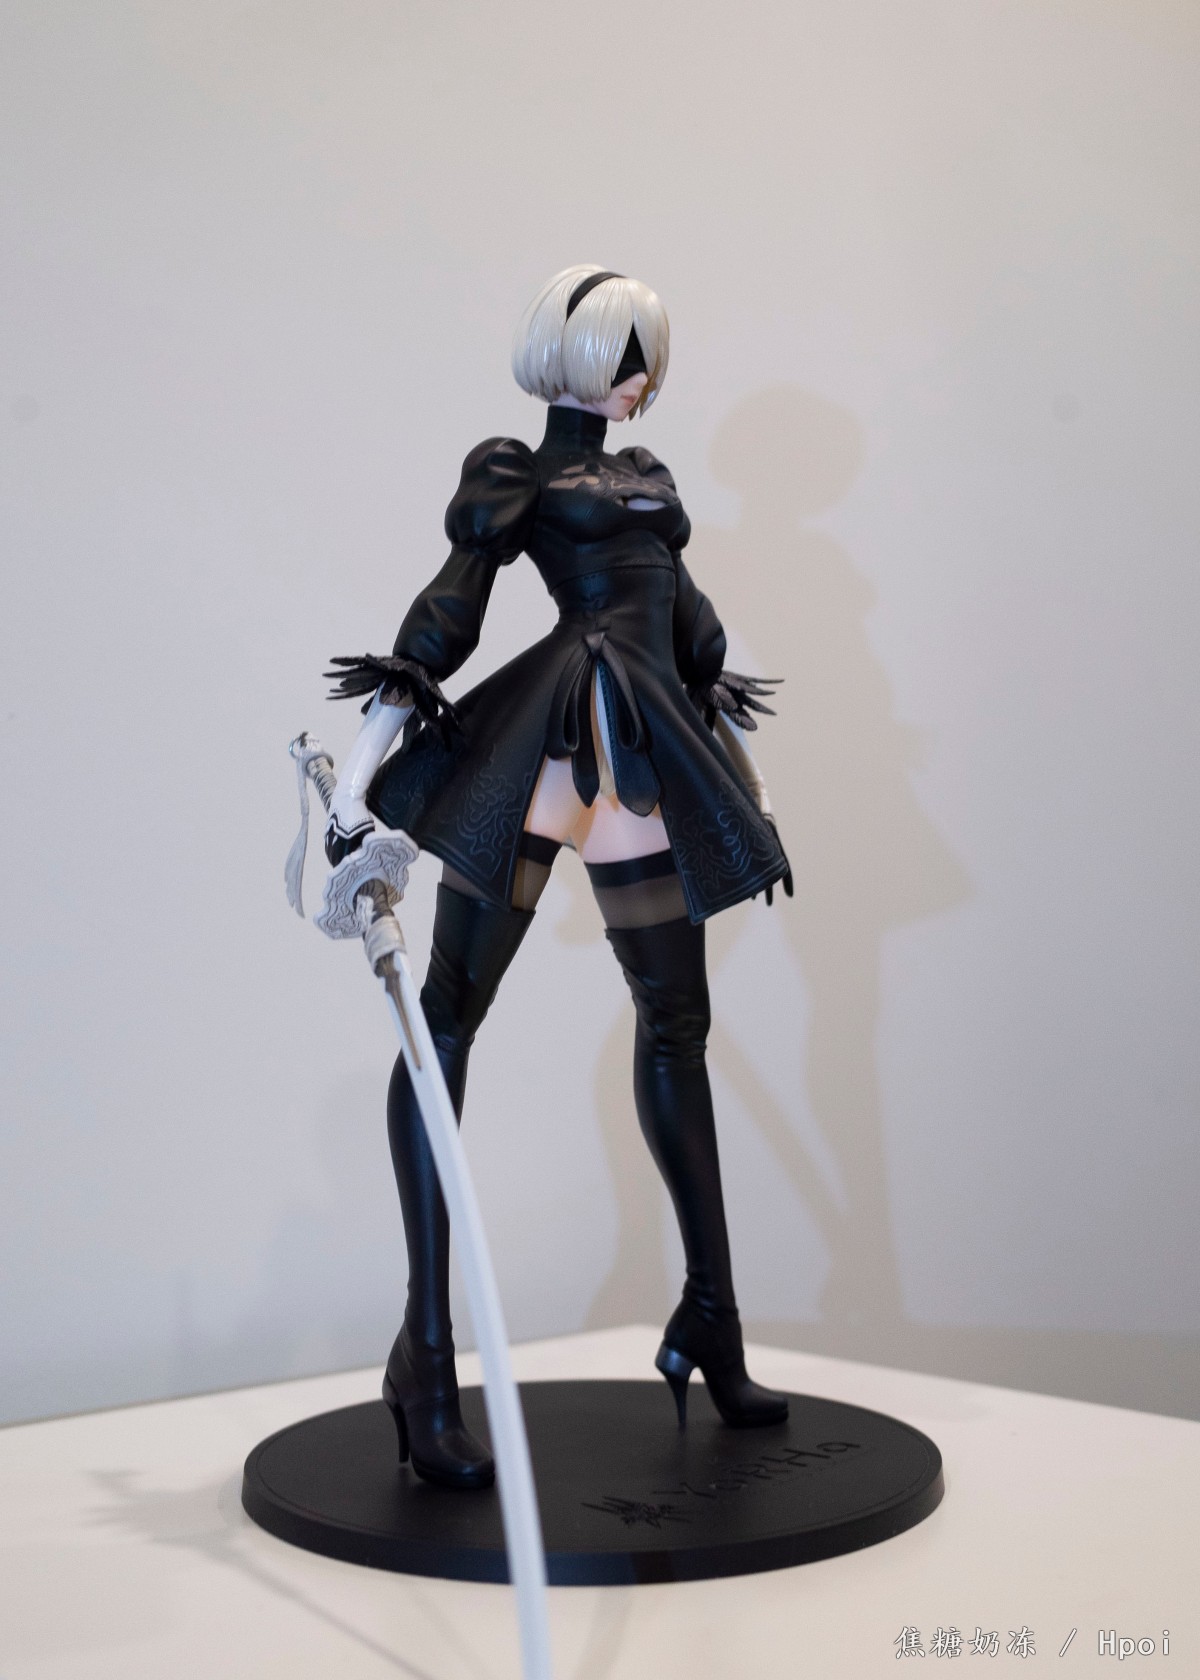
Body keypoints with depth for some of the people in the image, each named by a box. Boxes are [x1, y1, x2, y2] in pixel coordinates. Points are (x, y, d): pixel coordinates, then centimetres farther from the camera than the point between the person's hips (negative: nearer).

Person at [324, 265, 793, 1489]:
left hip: (653, 757, 7)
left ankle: (711, 1322, 21)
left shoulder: (648, 476, 25)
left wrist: (728, 733, 30)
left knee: (676, 1024, 10)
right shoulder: (508, 472, 7)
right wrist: (369, 757, -12)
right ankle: (426, 1355, -8)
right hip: (539, 745, -7)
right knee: (446, 1017, -12)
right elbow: (451, 603, -4)